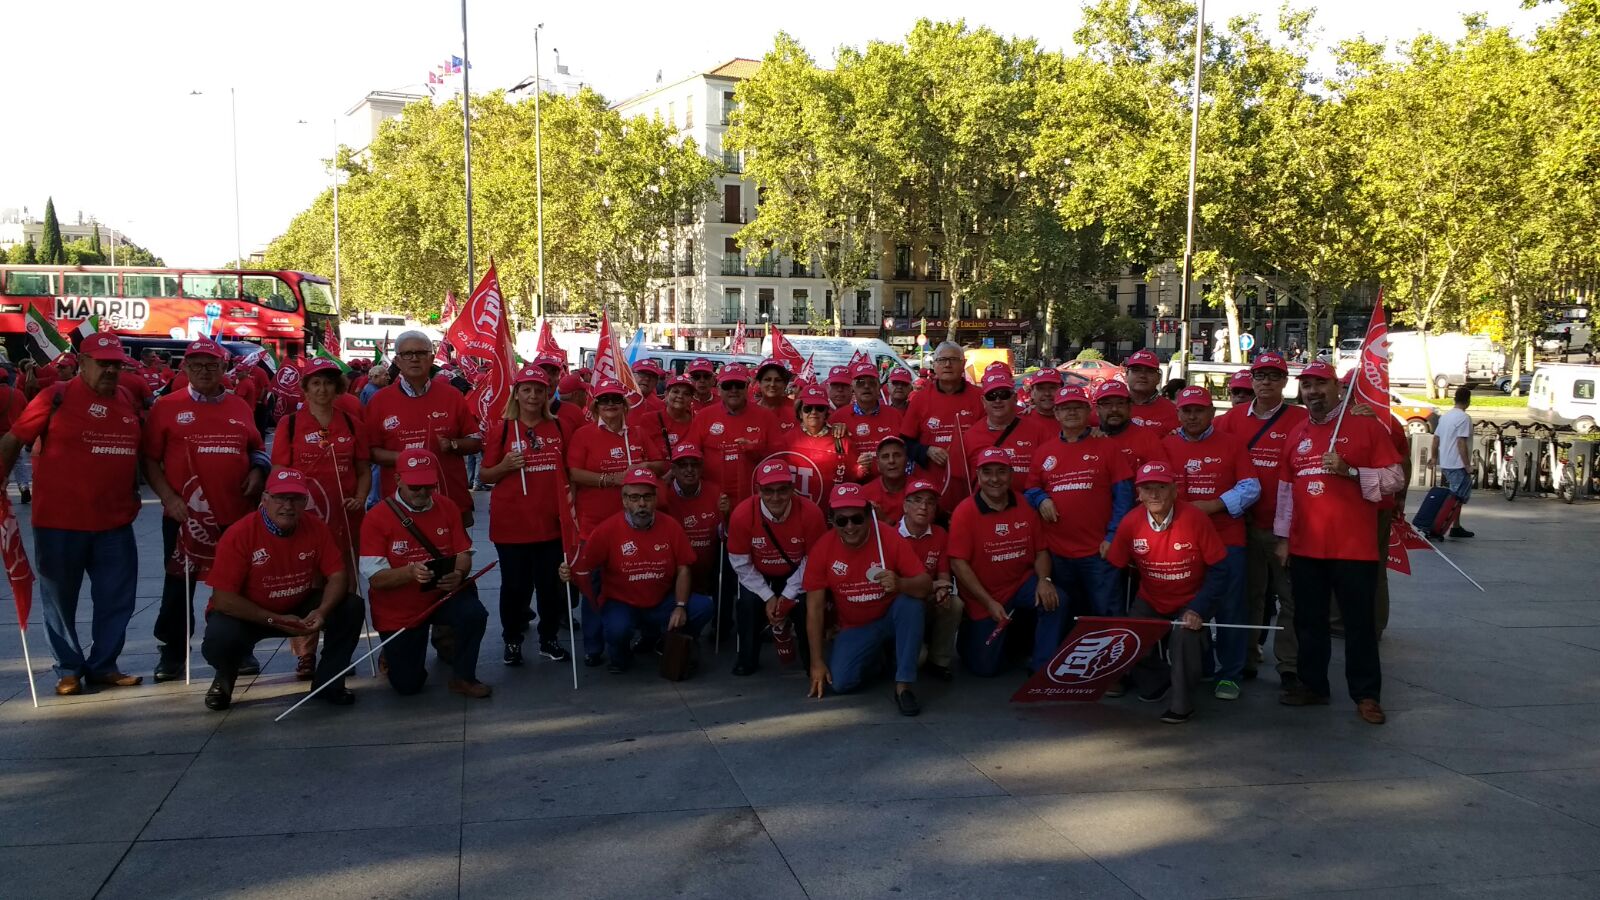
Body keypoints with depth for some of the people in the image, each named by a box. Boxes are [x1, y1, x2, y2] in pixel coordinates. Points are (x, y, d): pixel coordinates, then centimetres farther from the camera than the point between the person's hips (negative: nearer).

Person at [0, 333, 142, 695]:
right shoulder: (56, 396, -7)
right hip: (59, 521, -4)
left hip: (115, 523, 4)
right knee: (60, 598, 7)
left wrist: (134, 494, 19)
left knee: (117, 598, 8)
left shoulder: (128, 401, 8)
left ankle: (103, 665, 22)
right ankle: (69, 669, 20)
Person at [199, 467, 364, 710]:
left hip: (299, 608, 3)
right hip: (246, 615, -3)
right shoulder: (239, 535, -24)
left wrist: (322, 612, -30)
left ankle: (327, 681, 3)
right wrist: (274, 621, -28)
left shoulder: (315, 528, -13)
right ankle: (225, 678, 6)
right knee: (219, 641, -34)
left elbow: (338, 575, -10)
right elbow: (223, 599, -23)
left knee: (351, 608, -18)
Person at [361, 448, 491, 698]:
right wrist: (410, 571, -40)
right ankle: (394, 652, 39)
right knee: (407, 685, 1)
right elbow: (375, 577, -21)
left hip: (442, 595, 2)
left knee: (474, 613, -31)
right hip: (398, 612, -2)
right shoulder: (376, 518, -17)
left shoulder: (447, 508, -6)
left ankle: (462, 677, -5)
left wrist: (458, 574, -28)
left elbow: (463, 553, -4)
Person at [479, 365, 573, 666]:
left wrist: (570, 501, 3)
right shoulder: (501, 429, -1)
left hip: (550, 520, 2)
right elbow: (485, 475, 2)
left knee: (552, 583, 7)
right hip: (511, 522, -2)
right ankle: (512, 640, 22)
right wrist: (505, 466, -17)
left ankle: (549, 639, 23)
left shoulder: (558, 428, 7)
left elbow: (568, 470, 17)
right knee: (515, 585, 5)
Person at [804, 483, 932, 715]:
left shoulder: (889, 538, -20)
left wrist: (901, 584, -45)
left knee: (911, 603, -33)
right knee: (840, 683, -20)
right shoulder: (821, 550, -15)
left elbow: (926, 585, -21)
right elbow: (814, 609, -10)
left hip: (892, 618, -1)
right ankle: (875, 656, 16)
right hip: (854, 628, 2)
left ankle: (903, 685, -24)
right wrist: (817, 662, -11)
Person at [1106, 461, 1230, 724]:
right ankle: (1155, 682, 23)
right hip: (1149, 603, 3)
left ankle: (1182, 705, -6)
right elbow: (1114, 569, -3)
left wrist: (1198, 610, -22)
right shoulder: (1130, 523, -13)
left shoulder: (1194, 519, -21)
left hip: (1189, 602, -3)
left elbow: (1218, 570, -14)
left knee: (1184, 636, -30)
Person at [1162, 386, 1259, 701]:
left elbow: (1251, 488, -4)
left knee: (1229, 609, 1)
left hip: (1226, 541, -2)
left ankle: (1229, 675, 11)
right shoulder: (1165, 446, 8)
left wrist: (1214, 505, -16)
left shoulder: (1232, 444, 3)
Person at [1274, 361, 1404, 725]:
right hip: (1305, 547, 5)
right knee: (1309, 620, 12)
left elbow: (1395, 479, -6)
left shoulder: (1367, 426, -3)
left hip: (1354, 547, -5)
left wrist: (1349, 471, -19)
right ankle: (1312, 685, 23)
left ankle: (1366, 694, 10)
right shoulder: (1296, 435, 12)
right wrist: (1283, 537, 12)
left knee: (1359, 622, 1)